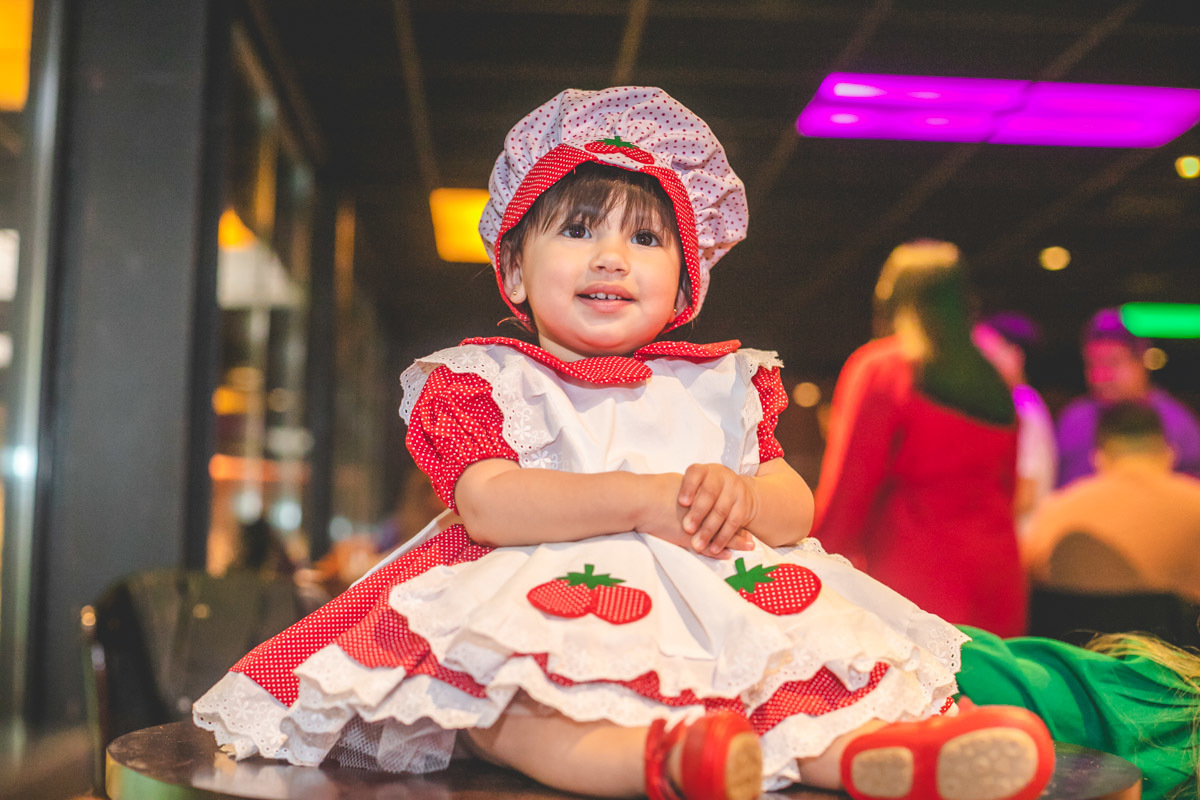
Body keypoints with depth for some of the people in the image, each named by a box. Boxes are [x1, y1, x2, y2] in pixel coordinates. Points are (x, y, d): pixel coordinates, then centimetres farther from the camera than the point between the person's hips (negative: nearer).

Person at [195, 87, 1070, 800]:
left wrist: (741, 495, -13)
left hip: (718, 603, 4)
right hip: (544, 606, -3)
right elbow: (485, 505, -9)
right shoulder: (482, 381, 9)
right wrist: (643, 499, -16)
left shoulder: (720, 385, 20)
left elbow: (796, 510, 12)